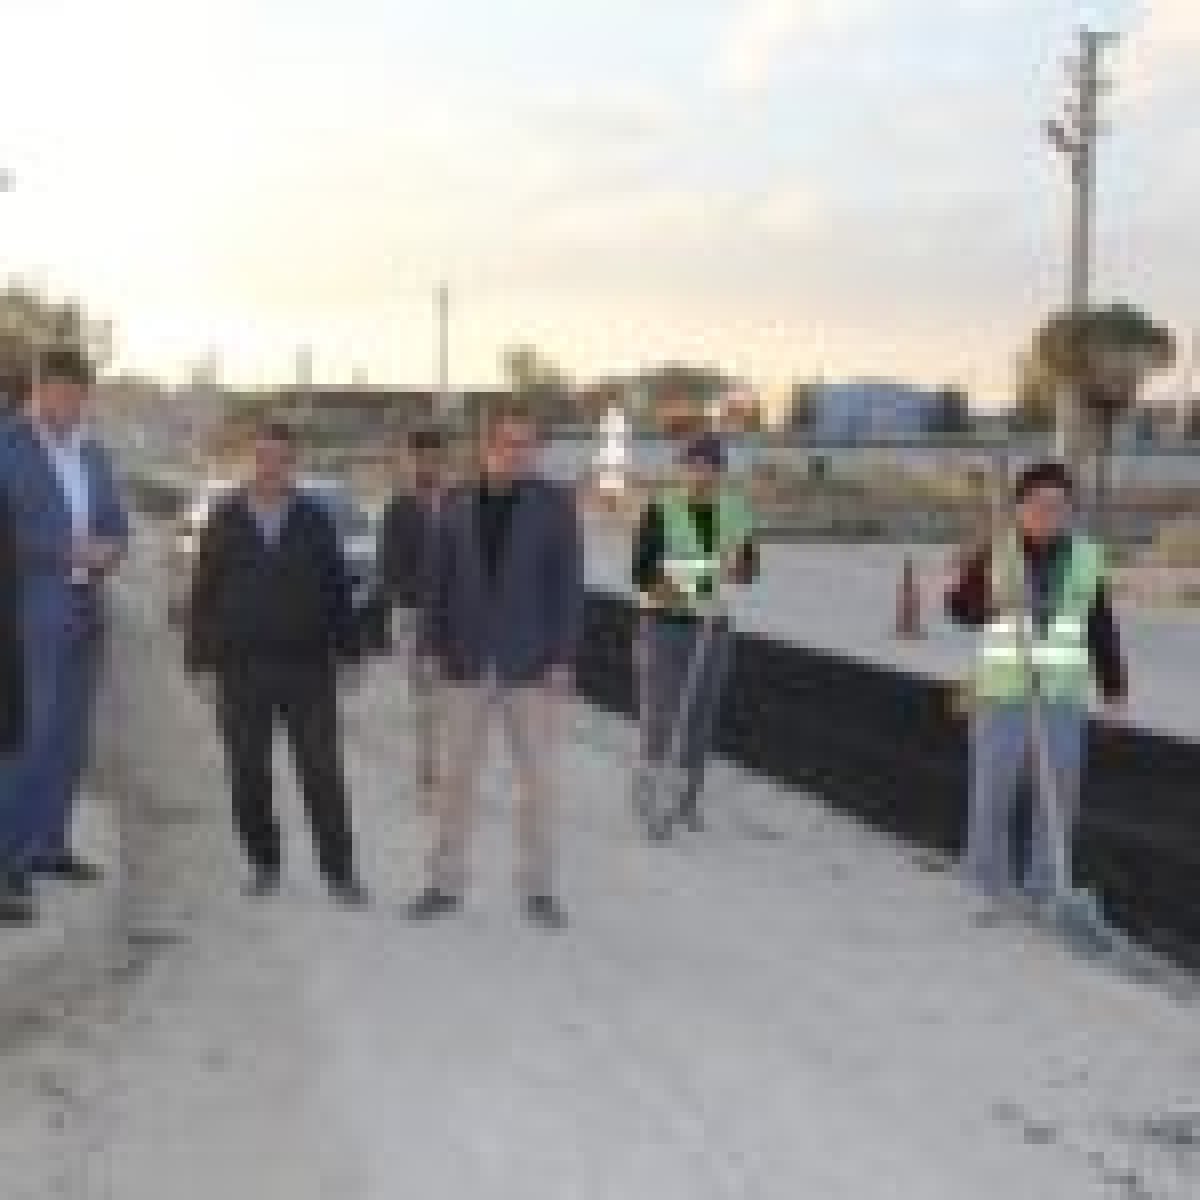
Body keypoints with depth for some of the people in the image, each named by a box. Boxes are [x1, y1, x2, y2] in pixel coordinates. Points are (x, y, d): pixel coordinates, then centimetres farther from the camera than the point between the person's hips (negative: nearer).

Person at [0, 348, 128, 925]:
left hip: (84, 611, 7)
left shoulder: (93, 453, 14)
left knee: (69, 736, 10)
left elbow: (116, 525, 18)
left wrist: (107, 552, -4)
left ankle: (47, 844, 19)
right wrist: (67, 550, -17)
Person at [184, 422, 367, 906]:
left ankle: (339, 871, 4)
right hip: (241, 670, 1)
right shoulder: (225, 520, 5)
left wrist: (347, 649, 3)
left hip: (307, 667, -1)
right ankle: (264, 864, 19)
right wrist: (199, 660, 1)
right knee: (248, 775, 4)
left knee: (322, 772, -3)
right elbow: (202, 592, 5)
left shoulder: (314, 518, 5)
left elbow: (337, 589, 7)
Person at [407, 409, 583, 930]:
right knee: (457, 775, 7)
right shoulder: (457, 504, 3)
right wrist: (437, 649, 2)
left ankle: (538, 887, 15)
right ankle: (446, 883, 18)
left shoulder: (555, 504, -5)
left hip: (530, 664, -2)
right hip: (468, 662, 2)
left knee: (539, 778, 3)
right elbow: (441, 581, 7)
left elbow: (568, 584, -6)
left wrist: (563, 658, -11)